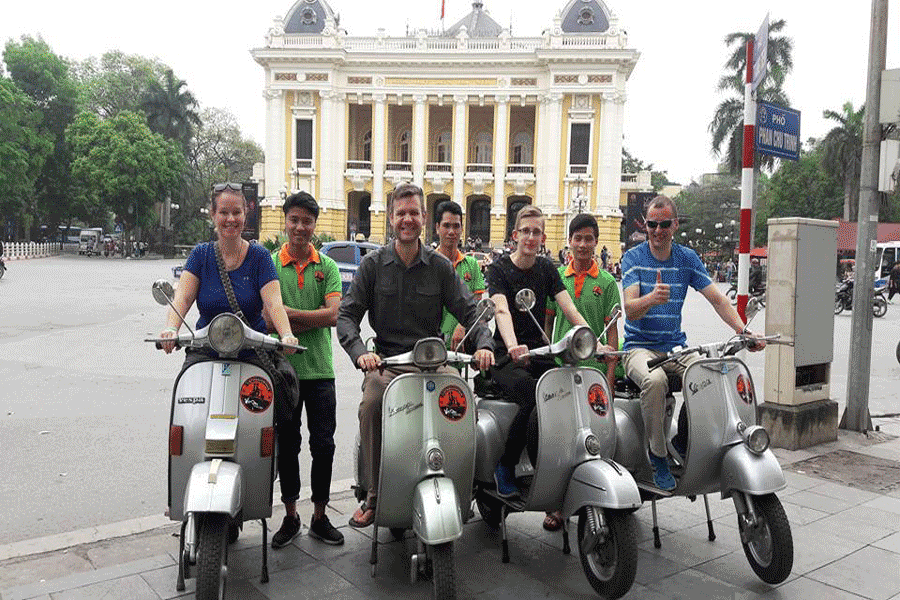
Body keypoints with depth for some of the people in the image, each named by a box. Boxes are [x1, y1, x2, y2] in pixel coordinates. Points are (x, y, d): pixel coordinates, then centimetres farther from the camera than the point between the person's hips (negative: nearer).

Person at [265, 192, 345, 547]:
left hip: (319, 370, 1)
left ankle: (319, 518, 21)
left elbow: (333, 315, -10)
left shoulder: (327, 267, 4)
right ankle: (290, 517, 26)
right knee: (287, 447, 11)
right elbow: (267, 320, -11)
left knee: (323, 446, 5)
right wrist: (313, 321, -15)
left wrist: (289, 312, -14)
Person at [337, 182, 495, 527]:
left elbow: (468, 310, 6)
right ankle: (374, 495, -15)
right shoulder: (373, 264, 7)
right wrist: (360, 353, -18)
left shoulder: (440, 267, 10)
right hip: (386, 362, -1)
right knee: (371, 405, -31)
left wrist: (483, 344, -15)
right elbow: (346, 315, 1)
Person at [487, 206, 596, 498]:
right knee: (534, 398, -31)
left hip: (540, 353, 5)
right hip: (507, 357, -5)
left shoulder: (547, 268, 13)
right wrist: (512, 346, -39)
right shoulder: (499, 268, -1)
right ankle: (504, 467, -11)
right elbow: (501, 310, -20)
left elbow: (570, 310, 3)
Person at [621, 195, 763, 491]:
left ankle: (683, 440, 0)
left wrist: (743, 330, -14)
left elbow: (717, 299, 3)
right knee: (655, 380, -36)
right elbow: (630, 310, -15)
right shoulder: (633, 257, -3)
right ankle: (657, 454, -16)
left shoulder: (687, 258, 7)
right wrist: (652, 298, -38)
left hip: (676, 347, 4)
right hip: (639, 347, -3)